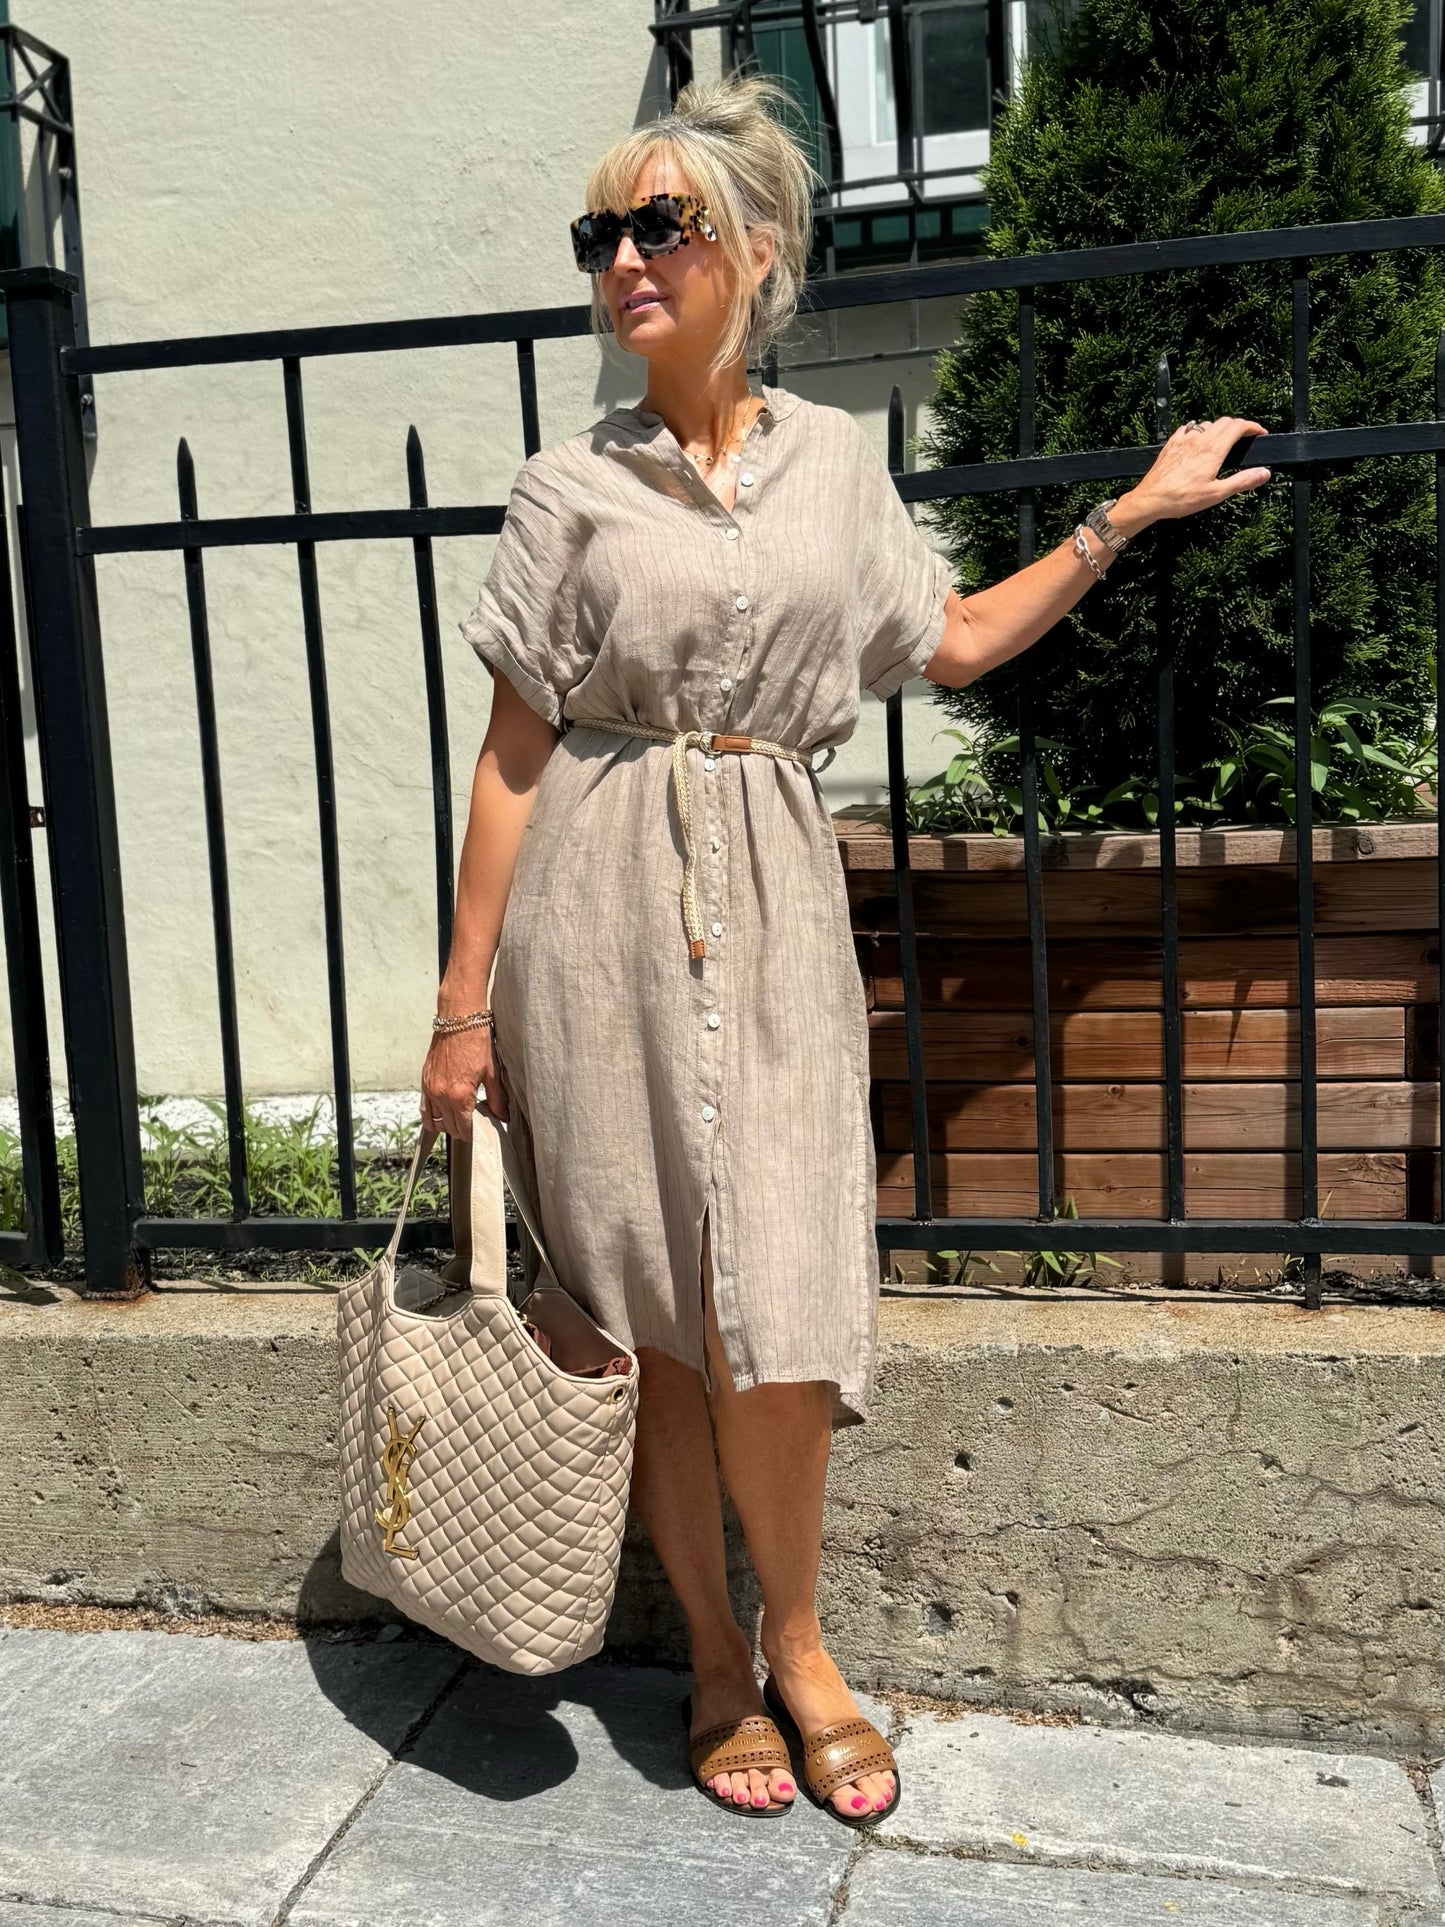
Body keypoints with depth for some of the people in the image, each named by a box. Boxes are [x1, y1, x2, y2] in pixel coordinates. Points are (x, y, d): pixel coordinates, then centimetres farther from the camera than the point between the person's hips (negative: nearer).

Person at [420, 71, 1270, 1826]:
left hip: (774, 905, 1)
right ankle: (715, 1660, 25)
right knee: (648, 1310, 4)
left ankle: (795, 1646, 22)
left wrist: (1130, 513, 22)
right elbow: (513, 752, 1)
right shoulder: (570, 489, 3)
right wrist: (463, 1001, -2)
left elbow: (952, 644, 22)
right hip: (604, 911, -1)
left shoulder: (834, 462, 10)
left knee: (774, 1311, -5)